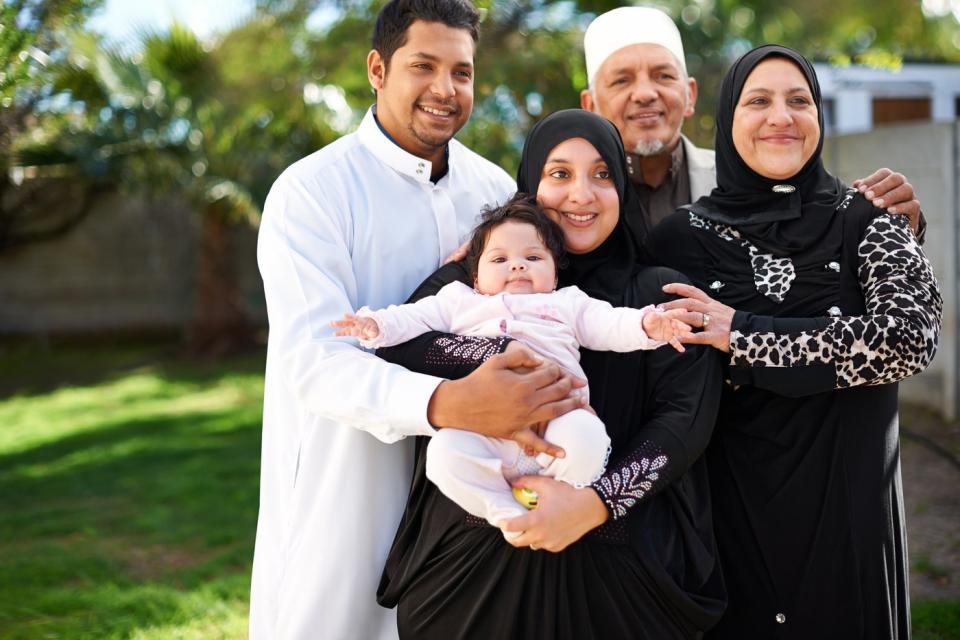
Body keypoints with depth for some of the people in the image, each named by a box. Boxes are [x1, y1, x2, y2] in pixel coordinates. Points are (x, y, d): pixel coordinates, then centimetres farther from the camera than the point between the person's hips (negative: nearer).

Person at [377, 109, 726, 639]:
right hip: (476, 561, 1)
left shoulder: (661, 295, 5)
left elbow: (687, 416, -8)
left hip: (619, 567, 0)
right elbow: (397, 352, -11)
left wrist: (597, 502, -21)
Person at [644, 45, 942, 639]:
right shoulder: (682, 236, 0)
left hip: (848, 503, 0)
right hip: (730, 504, 0)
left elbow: (910, 335, -16)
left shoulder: (867, 218, -1)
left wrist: (744, 337, -16)